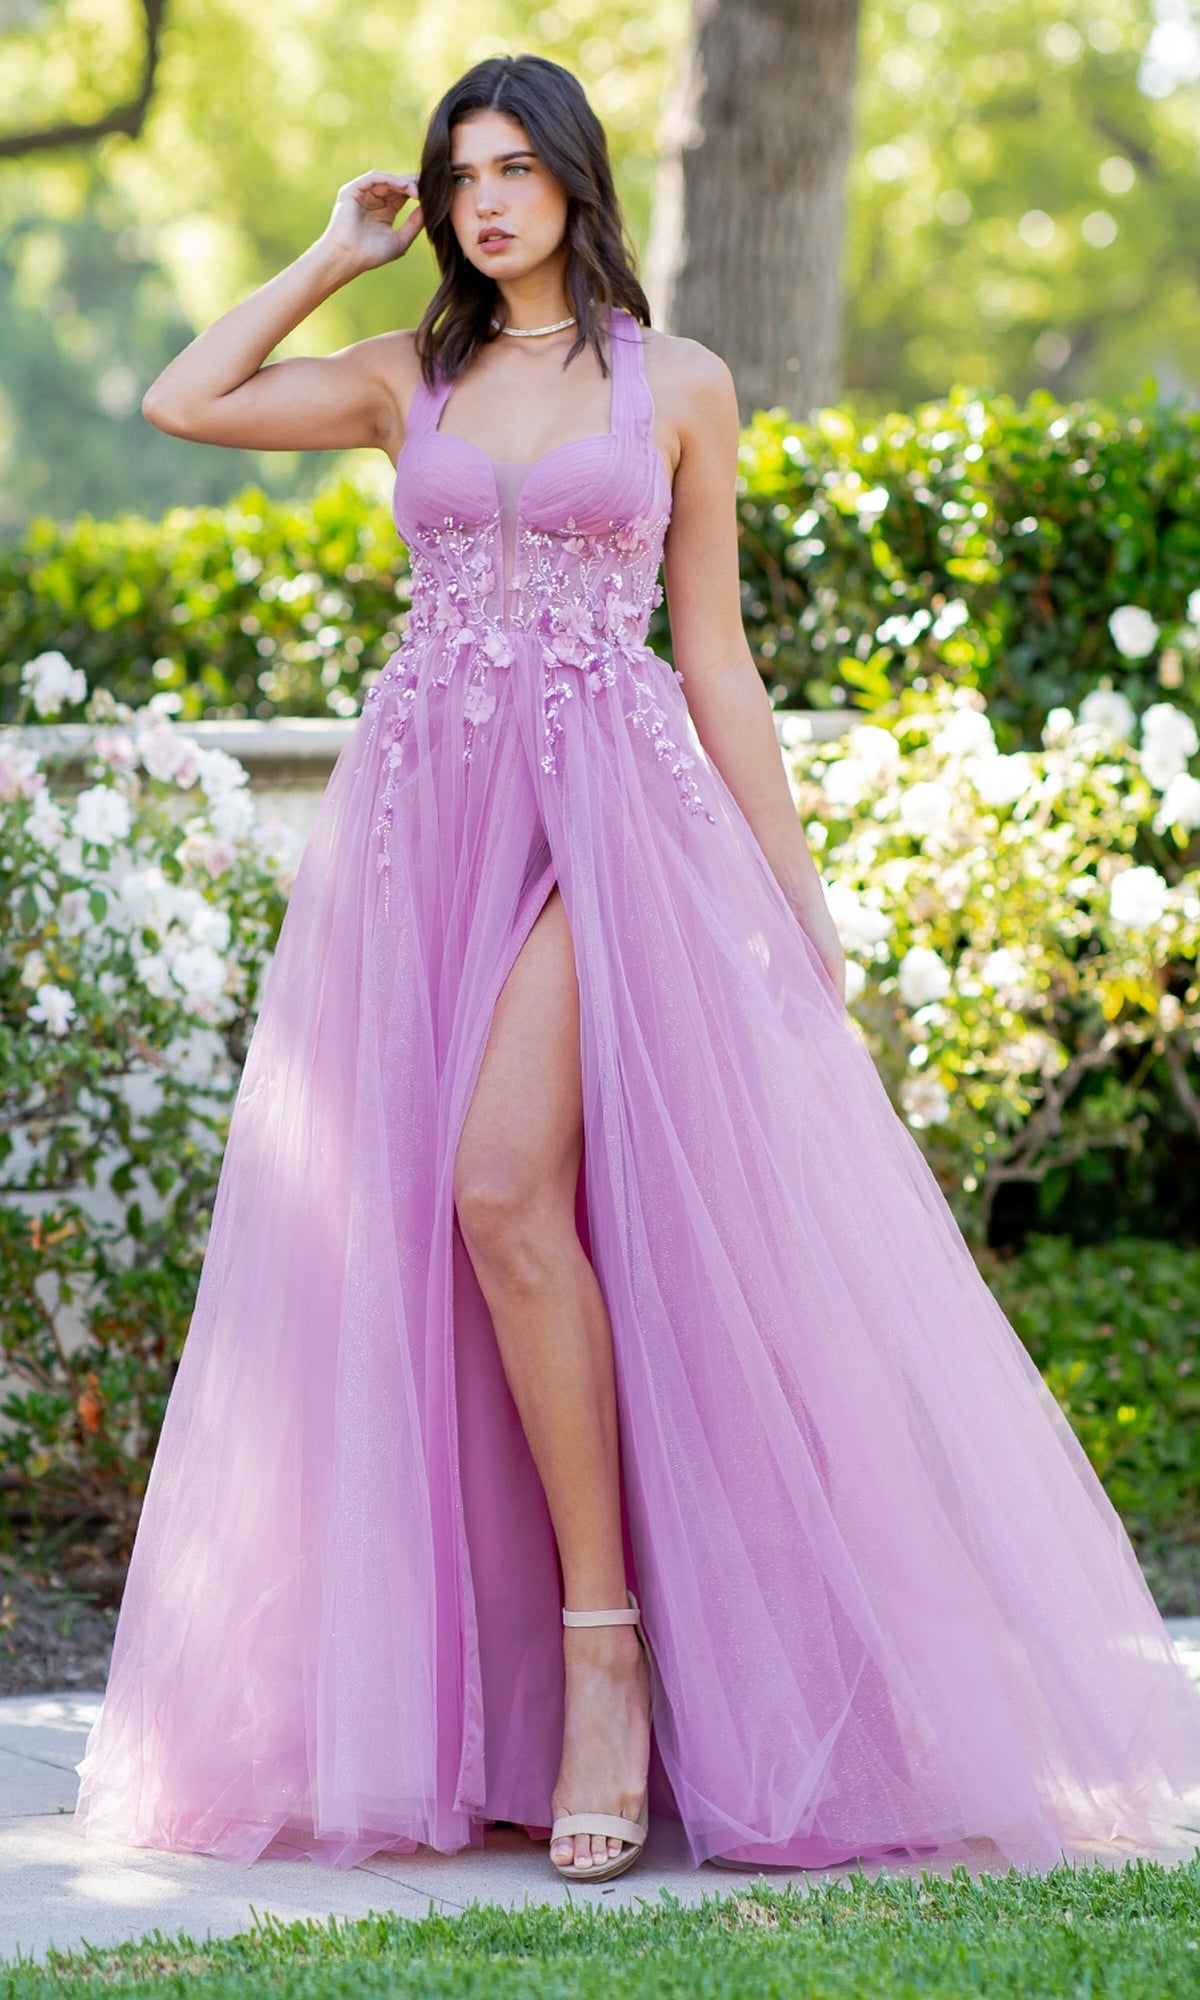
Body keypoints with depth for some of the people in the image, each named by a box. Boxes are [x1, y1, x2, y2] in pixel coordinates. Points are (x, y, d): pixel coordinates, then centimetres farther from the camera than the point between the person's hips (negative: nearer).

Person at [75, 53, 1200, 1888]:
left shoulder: (679, 387, 8)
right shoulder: (408, 379, 15)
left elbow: (716, 660, 9)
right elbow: (182, 402, 7)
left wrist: (797, 903, 5)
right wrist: (337, 255, 13)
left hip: (610, 807, -3)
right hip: (423, 812, 4)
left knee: (505, 1184, -24)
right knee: (413, 1219, -2)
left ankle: (610, 1648, -18)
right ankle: (454, 1699, 4)